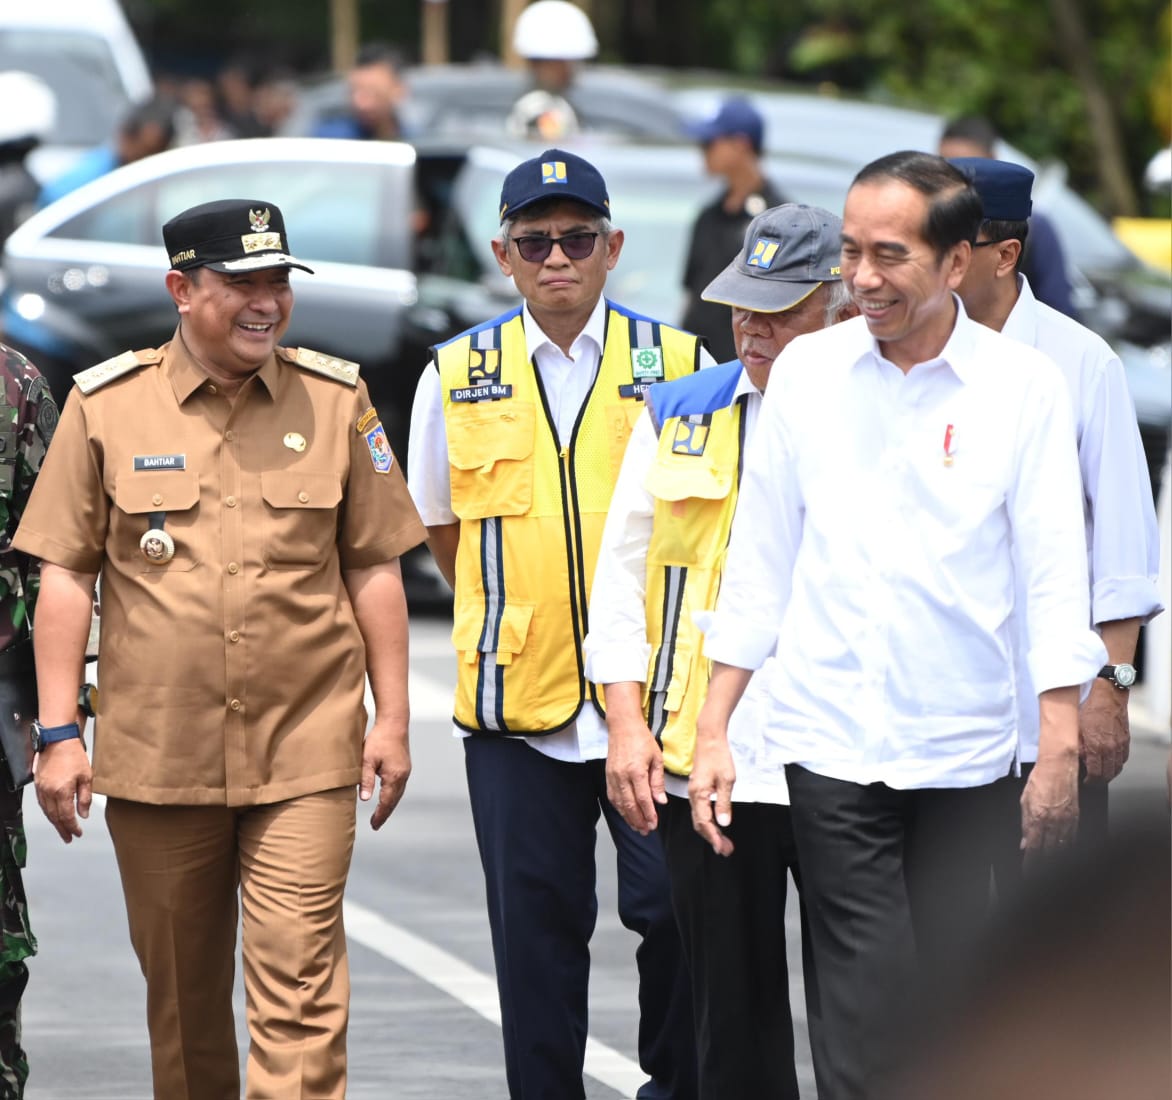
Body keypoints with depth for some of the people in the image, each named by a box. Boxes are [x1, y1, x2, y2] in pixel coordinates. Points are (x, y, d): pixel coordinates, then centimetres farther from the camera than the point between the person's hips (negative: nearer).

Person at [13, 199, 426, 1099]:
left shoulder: (336, 399, 5)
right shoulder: (106, 405, 1)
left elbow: (374, 568, 9)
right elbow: (66, 576, 3)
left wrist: (392, 718, 5)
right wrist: (58, 735, -1)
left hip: (305, 758, -1)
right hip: (156, 753, 1)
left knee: (299, 986, -8)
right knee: (181, 991, 10)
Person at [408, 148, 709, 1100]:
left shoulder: (679, 363, 2)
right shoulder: (459, 376, 6)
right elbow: (440, 523, 18)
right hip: (516, 699, 1)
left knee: (676, 907, -4)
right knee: (536, 925, 4)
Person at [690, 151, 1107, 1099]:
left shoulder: (1022, 383, -1)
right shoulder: (807, 370, 4)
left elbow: (1055, 570, -1)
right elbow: (760, 560, 10)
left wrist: (1062, 749, -7)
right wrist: (714, 732, 7)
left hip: (966, 746, 0)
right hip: (831, 742, 0)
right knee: (868, 1018, -6)